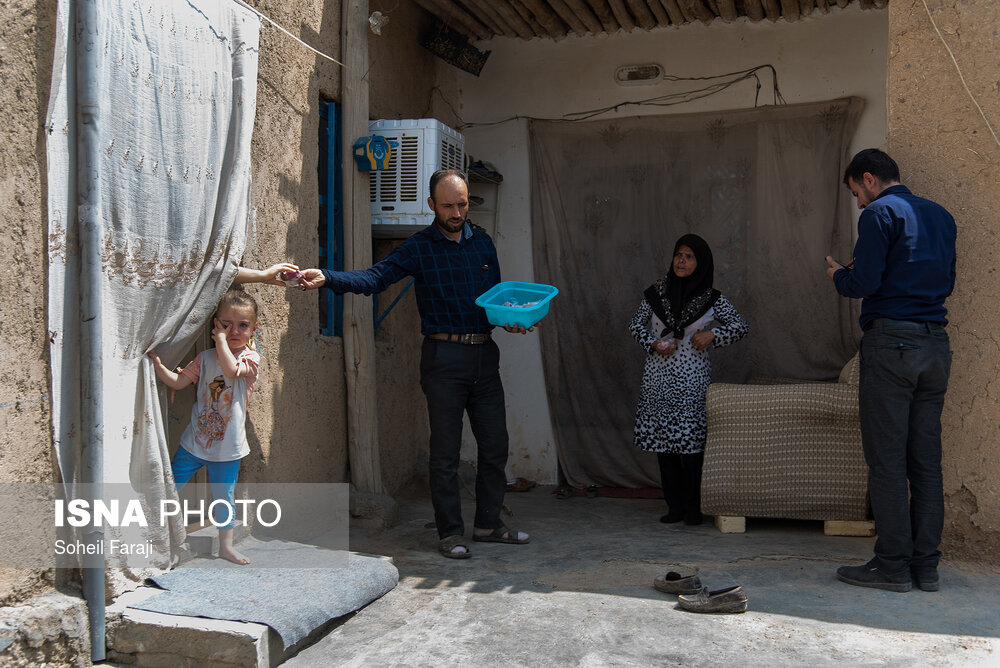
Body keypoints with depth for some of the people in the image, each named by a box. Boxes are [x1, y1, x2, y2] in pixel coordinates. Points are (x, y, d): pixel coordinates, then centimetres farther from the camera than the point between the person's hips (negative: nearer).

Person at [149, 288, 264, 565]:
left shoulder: (251, 357, -8)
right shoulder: (205, 357, 2)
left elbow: (231, 369, -29)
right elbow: (178, 381, 2)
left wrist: (221, 341, -21)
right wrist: (157, 364, -12)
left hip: (227, 447, -2)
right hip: (194, 441, 2)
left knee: (224, 497, 9)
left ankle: (226, 545, 25)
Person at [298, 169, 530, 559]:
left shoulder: (482, 242, 13)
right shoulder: (419, 249, -2)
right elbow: (375, 277, -15)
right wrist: (326, 277, -31)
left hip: (485, 354, 5)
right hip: (444, 356, -5)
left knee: (495, 445, 9)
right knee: (445, 450, 0)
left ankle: (488, 523, 23)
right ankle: (450, 532, 12)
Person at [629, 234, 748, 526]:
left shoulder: (711, 298, -1)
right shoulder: (657, 291, 4)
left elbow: (742, 326, 6)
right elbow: (636, 324, 13)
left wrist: (713, 335, -10)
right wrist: (653, 343, -4)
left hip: (691, 378, -2)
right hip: (658, 374, 3)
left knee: (690, 439, -7)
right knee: (662, 438, 4)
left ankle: (693, 507, 6)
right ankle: (674, 505, 13)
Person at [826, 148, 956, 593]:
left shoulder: (880, 213, -4)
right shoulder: (940, 216, 18)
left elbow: (864, 282, -14)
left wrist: (838, 275, 9)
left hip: (890, 343, -7)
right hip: (936, 344, 7)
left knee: (887, 460, -3)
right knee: (927, 460, 9)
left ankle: (892, 565, 0)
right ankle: (925, 565, 13)